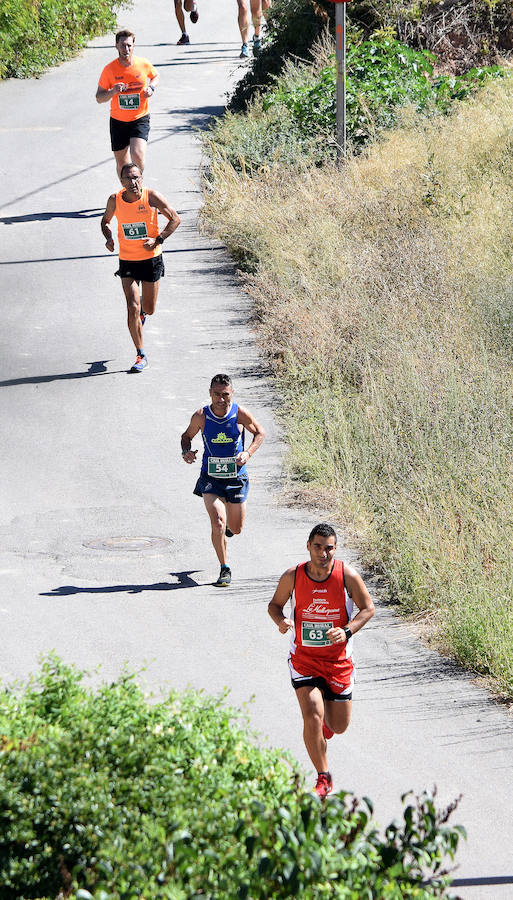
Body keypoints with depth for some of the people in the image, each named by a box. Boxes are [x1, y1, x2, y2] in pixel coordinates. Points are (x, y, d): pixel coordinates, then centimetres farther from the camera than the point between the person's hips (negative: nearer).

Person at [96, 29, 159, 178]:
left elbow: (155, 76, 17)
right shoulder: (109, 69, -9)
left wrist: (151, 87, -5)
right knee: (121, 162, 8)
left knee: (137, 155, -20)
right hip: (118, 121, 1)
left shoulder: (143, 64, -7)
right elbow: (99, 98, -2)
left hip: (140, 118, -1)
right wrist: (113, 92, -23)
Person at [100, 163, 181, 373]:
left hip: (151, 259, 0)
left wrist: (158, 240, -16)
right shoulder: (115, 200, -6)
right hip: (127, 261, 0)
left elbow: (175, 218, -4)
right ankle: (141, 355, 0)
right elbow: (106, 221, 14)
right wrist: (108, 238, -7)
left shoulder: (151, 197, -13)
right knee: (133, 307, -11)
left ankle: (143, 311, 50)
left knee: (148, 309, 9)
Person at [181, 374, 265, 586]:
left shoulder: (240, 414, -12)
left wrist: (248, 453, -12)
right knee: (218, 523, -17)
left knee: (236, 529, 11)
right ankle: (225, 569, -1)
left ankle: (228, 526, 50)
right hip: (210, 477, -1)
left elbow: (260, 433, 4)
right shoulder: (201, 417, -11)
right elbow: (187, 436, 7)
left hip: (236, 477, 1)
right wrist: (186, 451, -14)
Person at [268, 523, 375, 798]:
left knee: (339, 726, 9)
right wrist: (281, 620, -17)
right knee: (312, 716, -19)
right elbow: (275, 604, 6)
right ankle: (323, 778, -2)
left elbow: (367, 608, -2)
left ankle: (327, 718, 50)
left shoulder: (347, 576, -12)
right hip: (304, 659, -1)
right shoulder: (292, 577, -10)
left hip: (338, 660, 1)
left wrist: (347, 631, -18)